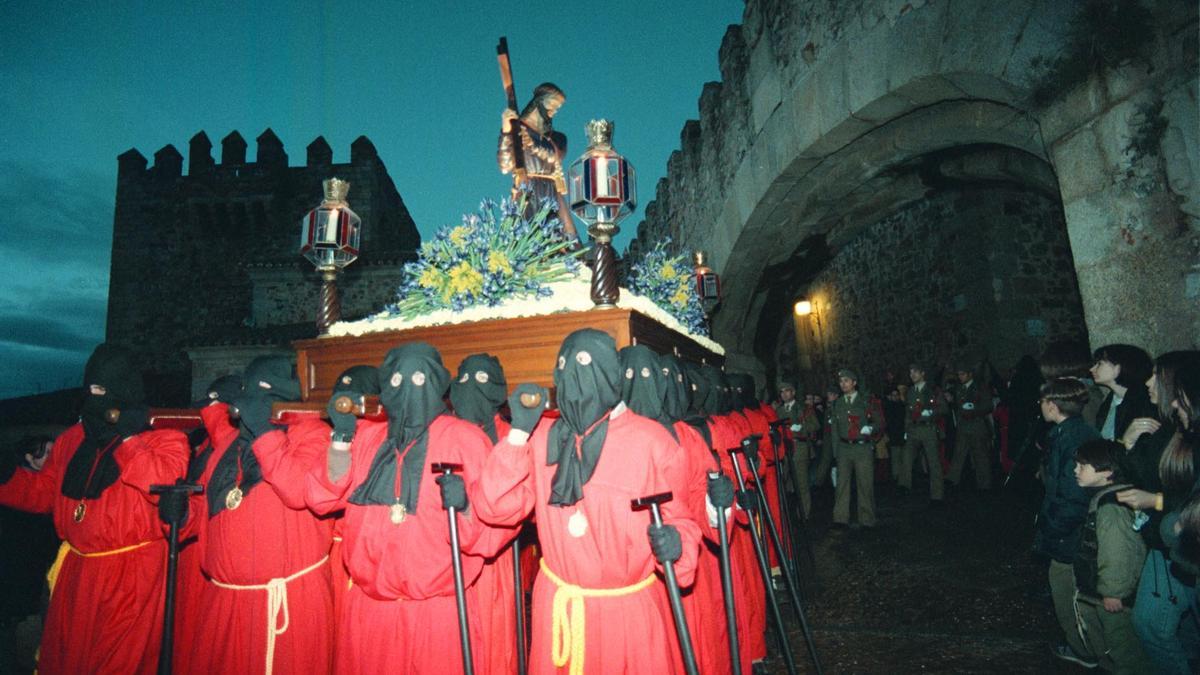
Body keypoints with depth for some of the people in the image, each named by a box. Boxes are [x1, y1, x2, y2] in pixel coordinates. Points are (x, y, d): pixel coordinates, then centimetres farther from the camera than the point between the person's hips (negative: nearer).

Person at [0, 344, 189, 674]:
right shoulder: (73, 438, 8)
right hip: (76, 570, 6)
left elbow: (165, 482, -29)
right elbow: (44, 492, 16)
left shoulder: (162, 437, -12)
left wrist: (125, 440, -24)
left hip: (130, 575, -6)